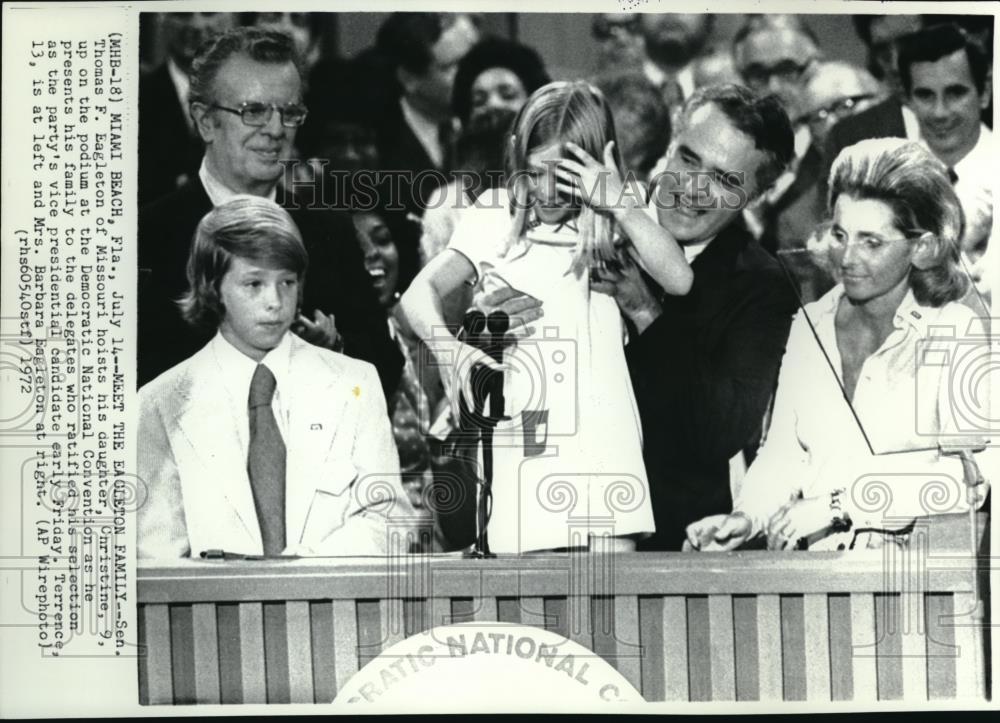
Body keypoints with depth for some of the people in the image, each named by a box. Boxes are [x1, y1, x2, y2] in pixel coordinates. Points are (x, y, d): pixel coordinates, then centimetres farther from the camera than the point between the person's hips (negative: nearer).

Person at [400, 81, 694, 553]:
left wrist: (618, 202, -10)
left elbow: (678, 280, -7)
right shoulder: (493, 226, 6)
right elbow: (419, 294, -5)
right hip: (522, 440, 0)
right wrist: (448, 348, -25)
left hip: (601, 441, 0)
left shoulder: (610, 228, 8)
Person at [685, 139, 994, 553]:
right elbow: (783, 453, 12)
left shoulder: (956, 333, -1)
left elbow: (966, 481, -10)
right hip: (816, 560, 4)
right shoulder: (808, 326, 14)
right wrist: (745, 518, -7)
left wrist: (837, 505, -14)